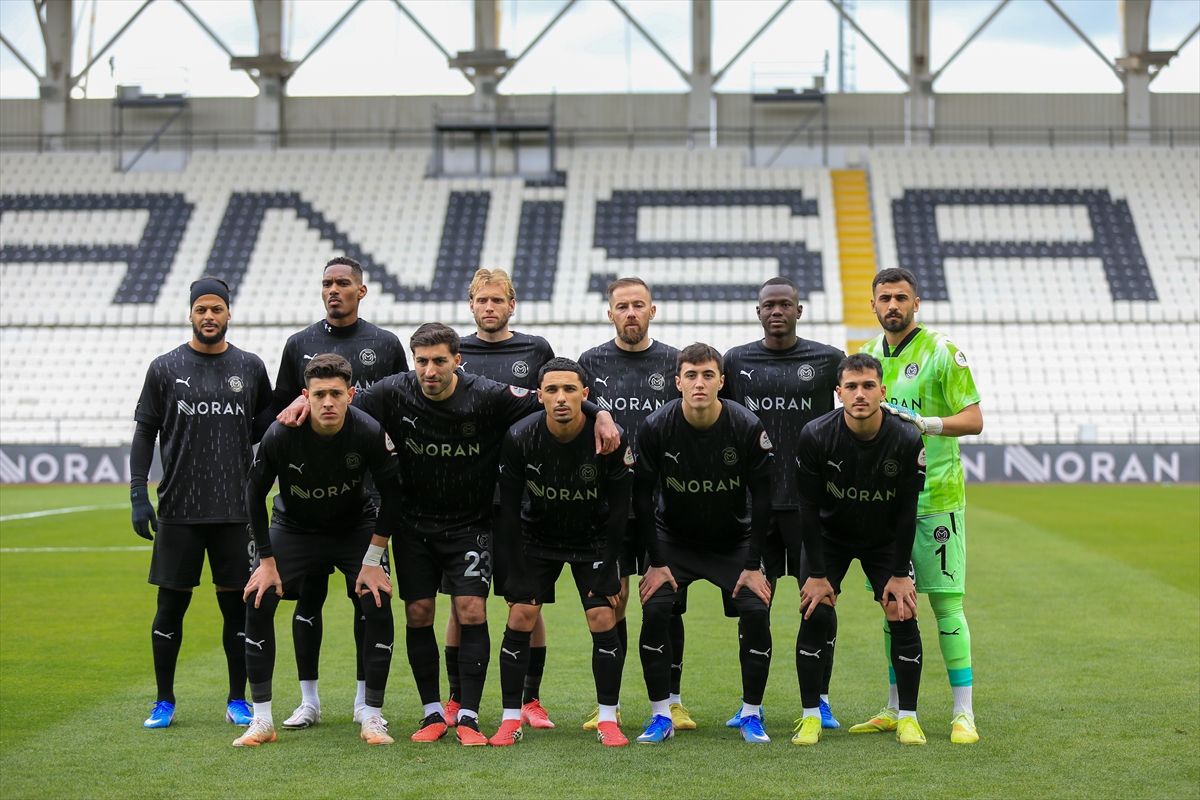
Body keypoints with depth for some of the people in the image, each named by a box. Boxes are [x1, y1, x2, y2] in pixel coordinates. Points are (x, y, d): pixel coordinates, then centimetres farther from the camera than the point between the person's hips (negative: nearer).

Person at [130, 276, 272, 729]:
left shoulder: (250, 368, 6)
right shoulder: (165, 368, 2)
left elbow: (268, 422, 18)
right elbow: (144, 434, 4)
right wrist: (138, 497, -4)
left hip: (234, 511, 1)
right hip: (177, 510, -1)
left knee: (236, 605, 5)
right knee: (171, 605, 3)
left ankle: (238, 701, 16)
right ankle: (164, 703, 15)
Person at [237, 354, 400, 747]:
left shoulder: (369, 432, -27)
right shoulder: (280, 434, -27)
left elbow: (390, 494, -13)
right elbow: (255, 493, -11)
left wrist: (372, 561, -13)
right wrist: (266, 560, -10)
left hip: (356, 528, 0)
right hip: (293, 527, 0)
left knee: (378, 606, -16)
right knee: (258, 602, -14)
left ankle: (372, 717, -2)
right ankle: (262, 719, -5)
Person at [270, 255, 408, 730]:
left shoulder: (385, 345, 7)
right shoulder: (299, 345, 9)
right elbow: (278, 414, 12)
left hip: (366, 490, -1)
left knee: (366, 593, 2)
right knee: (308, 593, 3)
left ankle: (365, 700, 10)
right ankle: (308, 700, 10)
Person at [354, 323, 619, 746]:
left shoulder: (487, 396, -16)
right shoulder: (394, 394, -12)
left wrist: (600, 415, -22)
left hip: (470, 524, -2)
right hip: (414, 524, 2)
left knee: (472, 612, -9)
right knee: (418, 614, 1)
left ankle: (468, 718, -3)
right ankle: (433, 714, 14)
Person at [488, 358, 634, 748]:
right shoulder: (519, 438, -21)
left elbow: (618, 510, -13)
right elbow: (509, 510, -11)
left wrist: (604, 574, -13)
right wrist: (516, 573, -12)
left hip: (592, 539, -1)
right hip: (536, 537, 1)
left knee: (603, 618, -10)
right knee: (520, 617, -9)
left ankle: (608, 720, 1)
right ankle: (511, 720, 0)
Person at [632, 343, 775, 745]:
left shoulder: (748, 427, -18)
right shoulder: (656, 427, -18)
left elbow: (762, 497, -10)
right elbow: (642, 496, -8)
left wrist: (753, 564, -12)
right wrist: (656, 562, -11)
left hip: (733, 540, 0)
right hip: (673, 538, 0)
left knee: (756, 611, -17)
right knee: (654, 610, -19)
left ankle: (751, 716, 0)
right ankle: (661, 717, -6)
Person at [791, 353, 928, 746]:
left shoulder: (907, 440, -22)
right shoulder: (815, 437, -24)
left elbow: (906, 512, -13)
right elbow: (809, 509, -17)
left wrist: (899, 575, -12)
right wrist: (817, 575, -16)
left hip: (885, 540, 1)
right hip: (830, 536, -1)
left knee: (904, 617, -10)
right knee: (816, 615, -13)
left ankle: (907, 718, 1)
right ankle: (810, 717, -3)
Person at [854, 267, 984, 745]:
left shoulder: (942, 353, -6)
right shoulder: (868, 355, 12)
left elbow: (973, 419, -11)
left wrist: (922, 423, -24)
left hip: (935, 497, -6)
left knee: (946, 602, -6)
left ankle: (964, 713, -1)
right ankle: (895, 709, 18)